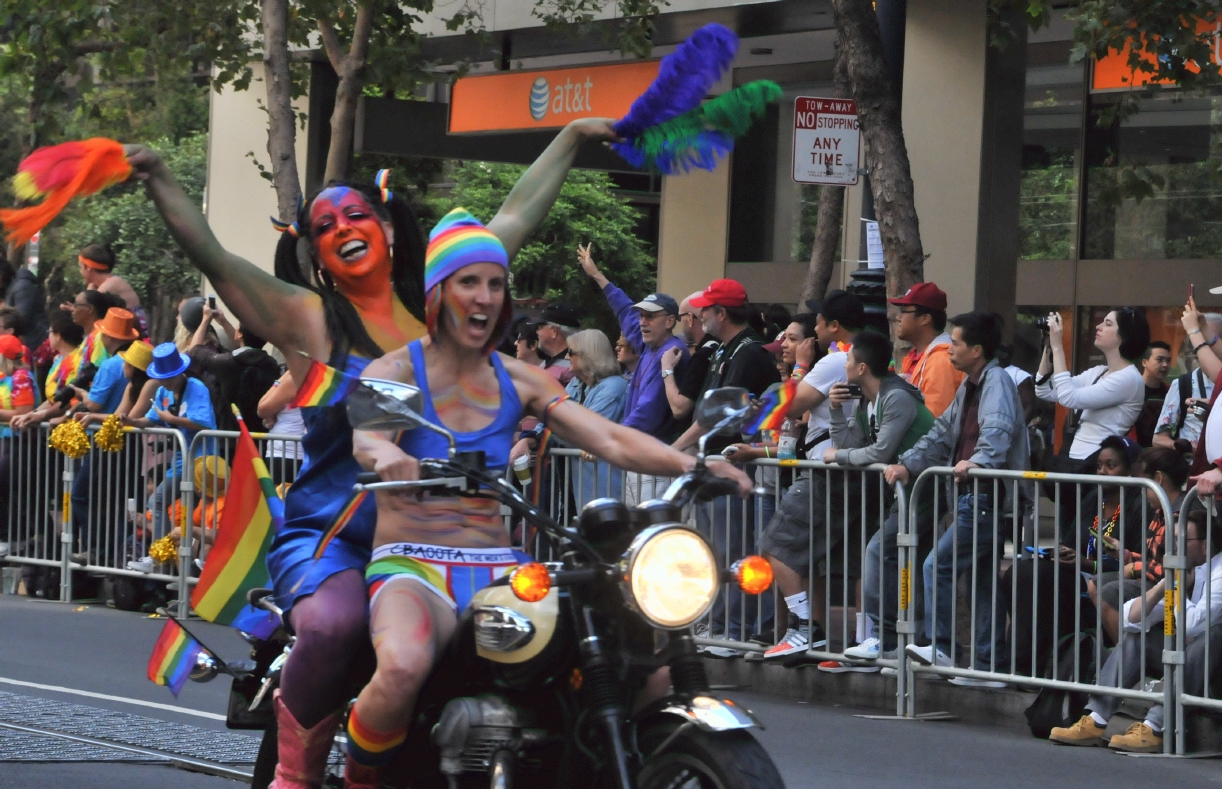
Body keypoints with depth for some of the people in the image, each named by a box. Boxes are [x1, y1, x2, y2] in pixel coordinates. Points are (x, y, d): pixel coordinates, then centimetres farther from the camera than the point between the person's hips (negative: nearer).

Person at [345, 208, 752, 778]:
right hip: (411, 565, -4)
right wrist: (385, 454, -48)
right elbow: (364, 432, -23)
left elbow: (609, 439, 1)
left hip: (497, 569, 5)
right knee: (404, 667, -38)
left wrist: (689, 465, -17)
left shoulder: (518, 382, 12)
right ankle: (359, 778, -10)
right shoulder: (397, 370, -1)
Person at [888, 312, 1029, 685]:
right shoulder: (969, 387, 20)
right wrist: (907, 465, 12)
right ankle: (988, 665, 12)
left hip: (988, 497, -10)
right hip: (974, 498, 10)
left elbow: (998, 429, -29)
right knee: (984, 581, 10)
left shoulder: (996, 381, -11)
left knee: (937, 566, -11)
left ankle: (941, 647, -8)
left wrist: (978, 461, -42)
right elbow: (943, 434, 23)